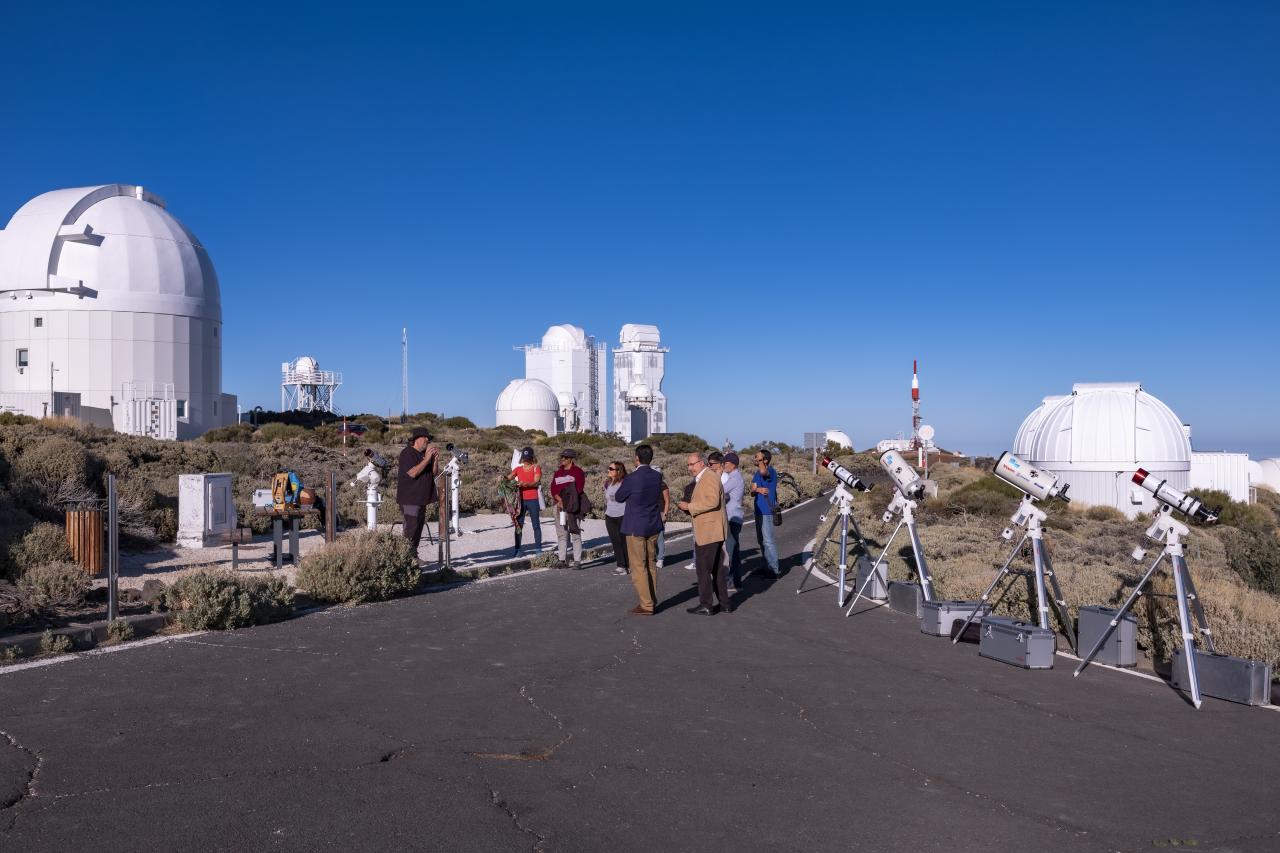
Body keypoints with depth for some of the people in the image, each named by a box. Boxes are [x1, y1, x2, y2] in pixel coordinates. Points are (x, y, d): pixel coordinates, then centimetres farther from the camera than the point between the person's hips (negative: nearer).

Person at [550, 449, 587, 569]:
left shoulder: (577, 472, -1)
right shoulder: (557, 473, 16)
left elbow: (579, 489, -9)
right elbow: (553, 489, 8)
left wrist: (566, 502, -13)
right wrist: (560, 500, -11)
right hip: (559, 506, 6)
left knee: (575, 534, -7)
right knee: (561, 534, 7)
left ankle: (577, 561, -7)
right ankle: (562, 560, 10)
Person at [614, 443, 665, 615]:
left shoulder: (632, 478, -18)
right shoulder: (657, 476, 0)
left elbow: (618, 497, -4)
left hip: (636, 527, -6)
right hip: (653, 525, 6)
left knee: (638, 566, 1)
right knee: (651, 564, 17)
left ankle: (646, 605, 2)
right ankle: (652, 599, 25)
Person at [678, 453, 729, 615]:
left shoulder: (709, 477, -14)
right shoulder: (702, 478, 19)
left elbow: (712, 501, -25)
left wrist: (690, 506, -19)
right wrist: (689, 507, 10)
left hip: (708, 533, -10)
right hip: (711, 532, 10)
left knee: (703, 569, -4)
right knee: (716, 569, 14)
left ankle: (705, 606, 2)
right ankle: (724, 603, 20)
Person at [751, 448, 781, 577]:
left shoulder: (771, 471, -12)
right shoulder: (757, 473, 16)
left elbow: (763, 472, -36)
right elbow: (753, 488, 7)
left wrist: (760, 460, -20)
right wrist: (757, 489, -15)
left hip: (767, 511, -10)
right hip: (759, 510, 10)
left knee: (768, 541, -10)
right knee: (761, 541, 16)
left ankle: (775, 570, -6)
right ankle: (768, 567, 26)